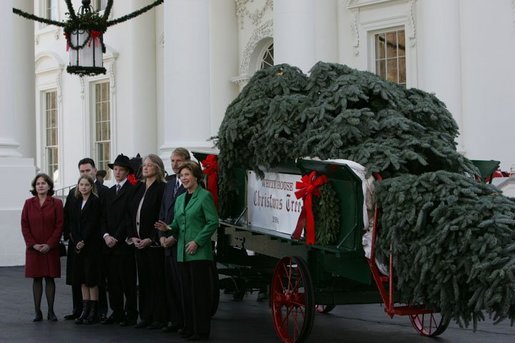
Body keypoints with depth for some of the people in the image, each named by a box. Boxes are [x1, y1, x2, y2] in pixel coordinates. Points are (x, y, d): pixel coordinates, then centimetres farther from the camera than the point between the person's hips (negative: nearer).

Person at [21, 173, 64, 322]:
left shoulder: (56, 203, 0)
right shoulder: (29, 203, 5)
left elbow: (59, 226, -4)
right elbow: (24, 226, 3)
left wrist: (50, 244, -11)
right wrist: (33, 244, -8)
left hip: (51, 248, -1)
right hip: (33, 248, 1)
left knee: (50, 279, 1)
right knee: (36, 279, 4)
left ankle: (51, 311, 7)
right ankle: (37, 312, 8)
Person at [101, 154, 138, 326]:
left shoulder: (132, 190, -5)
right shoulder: (109, 192, 18)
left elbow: (129, 217, -11)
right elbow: (104, 217, 14)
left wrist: (117, 238, -12)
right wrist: (106, 235, -2)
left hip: (124, 243, -7)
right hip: (109, 242, 7)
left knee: (127, 280, -3)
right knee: (112, 280, 7)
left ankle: (131, 314, 2)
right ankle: (117, 312, 14)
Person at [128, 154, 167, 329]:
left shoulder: (161, 189, -9)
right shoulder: (138, 188, 12)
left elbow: (162, 217, -13)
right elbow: (131, 214, 14)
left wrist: (150, 239, -15)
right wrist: (133, 236, 2)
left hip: (153, 242, -7)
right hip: (138, 241, 7)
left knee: (157, 280, -2)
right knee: (143, 280, 10)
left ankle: (159, 317, 3)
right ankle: (145, 316, 16)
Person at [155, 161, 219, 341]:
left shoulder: (205, 196, -6)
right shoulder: (180, 199, 16)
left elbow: (213, 222, -11)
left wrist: (197, 241, -16)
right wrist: (168, 228, -2)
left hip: (199, 252, -7)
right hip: (182, 252, 7)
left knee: (199, 290, -4)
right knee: (186, 290, 9)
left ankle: (201, 329, 2)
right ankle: (189, 327, 16)